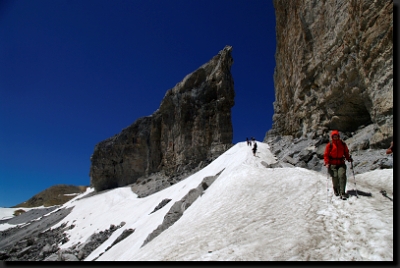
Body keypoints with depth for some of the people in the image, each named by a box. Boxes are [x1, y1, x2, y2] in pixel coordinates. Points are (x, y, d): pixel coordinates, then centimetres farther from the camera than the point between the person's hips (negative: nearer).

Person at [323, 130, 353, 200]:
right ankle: (336, 190, 21)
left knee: (342, 176, -14)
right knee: (335, 177, -7)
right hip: (332, 164, -2)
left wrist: (348, 158, 2)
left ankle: (342, 193, -13)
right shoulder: (329, 145, 0)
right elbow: (326, 155, 0)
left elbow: (346, 152, 19)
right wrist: (327, 163, -12)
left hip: (341, 163, 2)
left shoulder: (343, 144, 8)